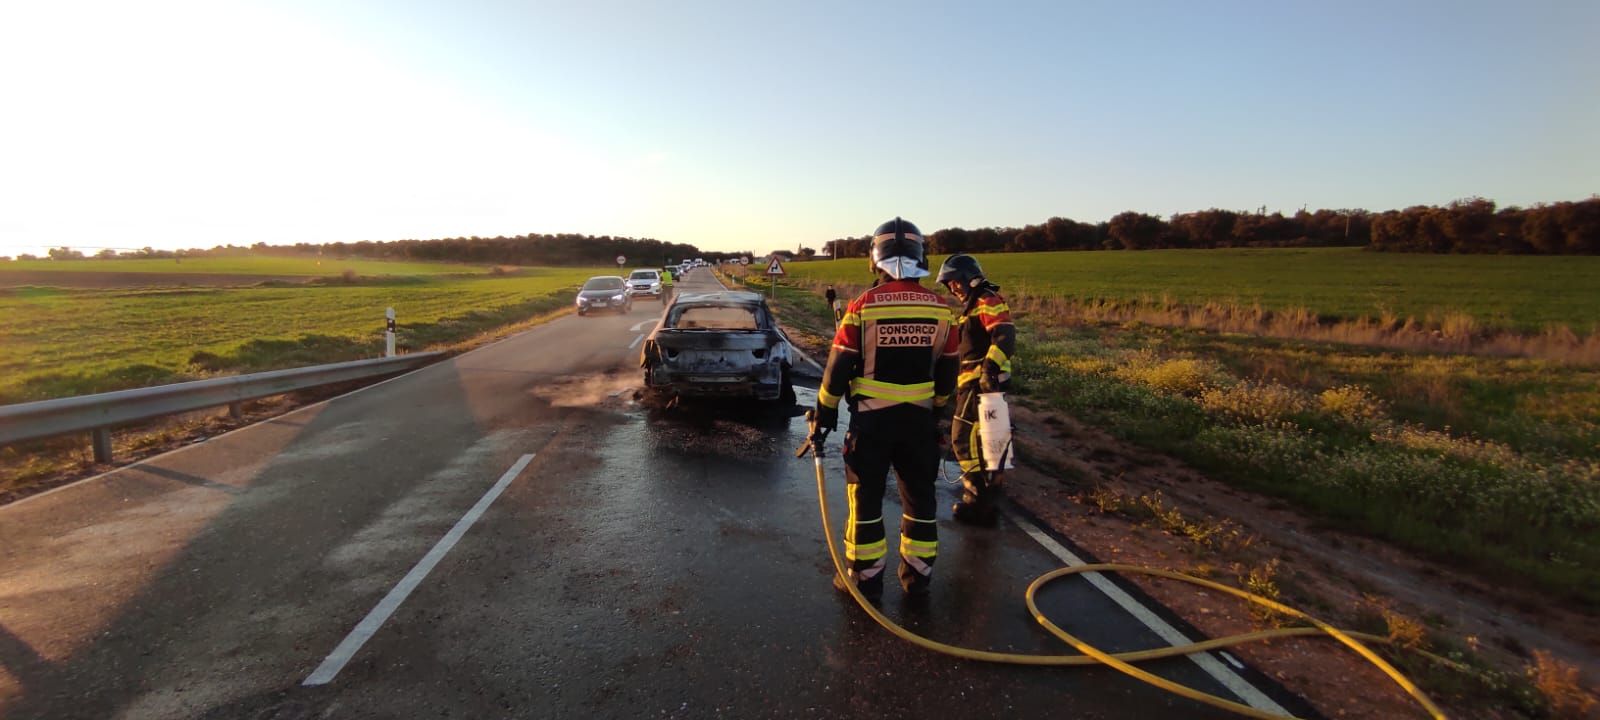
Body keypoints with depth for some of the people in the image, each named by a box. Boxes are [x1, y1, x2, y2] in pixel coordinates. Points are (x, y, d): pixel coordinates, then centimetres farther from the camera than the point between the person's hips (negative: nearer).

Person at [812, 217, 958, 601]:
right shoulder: (940, 308, -1)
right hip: (919, 417, 3)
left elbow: (839, 366, -8)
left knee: (866, 498, 9)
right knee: (920, 497, 16)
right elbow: (947, 369, 8)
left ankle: (866, 578, 18)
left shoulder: (864, 306, -11)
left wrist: (824, 413, 3)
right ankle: (918, 576, 27)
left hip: (872, 418, -3)